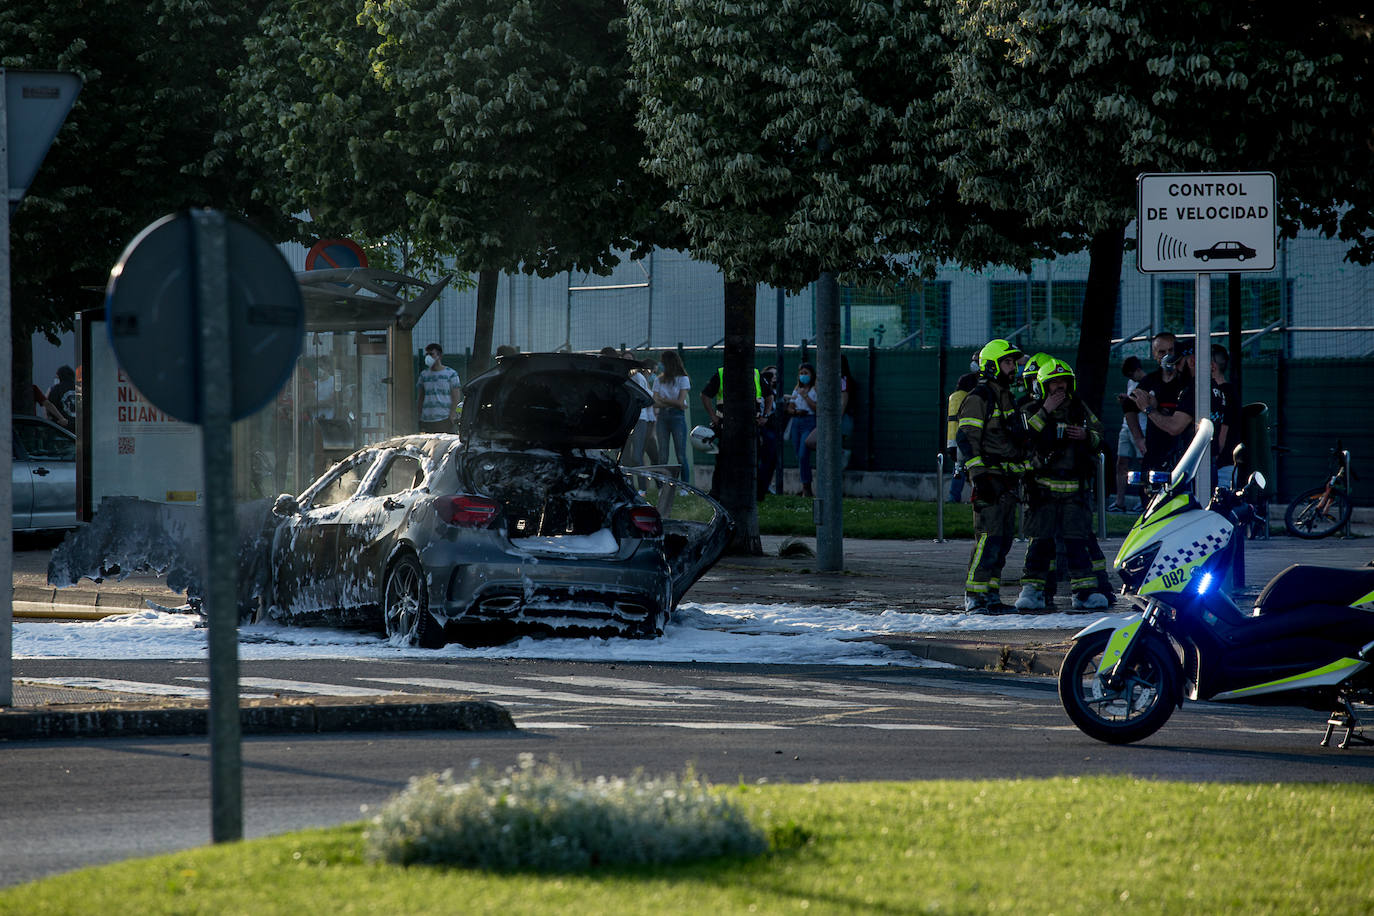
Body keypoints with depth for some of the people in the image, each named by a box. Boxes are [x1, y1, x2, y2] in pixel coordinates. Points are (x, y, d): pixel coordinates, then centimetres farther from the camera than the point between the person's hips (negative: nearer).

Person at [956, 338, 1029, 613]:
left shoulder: (1006, 397, 20)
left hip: (1008, 479, 9)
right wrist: (978, 476, -21)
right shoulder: (979, 398, -9)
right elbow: (966, 439, -15)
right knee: (989, 536, -13)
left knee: (1004, 539, 8)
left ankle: (991, 593, 12)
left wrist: (1022, 477, 26)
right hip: (989, 477, -9)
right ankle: (974, 596, -11)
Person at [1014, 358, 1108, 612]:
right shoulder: (1032, 412, 2)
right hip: (1043, 486, -2)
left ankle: (1085, 591, 1)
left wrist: (1086, 436, -3)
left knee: (1077, 539, -2)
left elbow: (1100, 437, 20)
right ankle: (1032, 590, 4)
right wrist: (1045, 412, -18)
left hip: (1075, 486, 2)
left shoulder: (1080, 409, 12)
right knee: (1041, 540, -2)